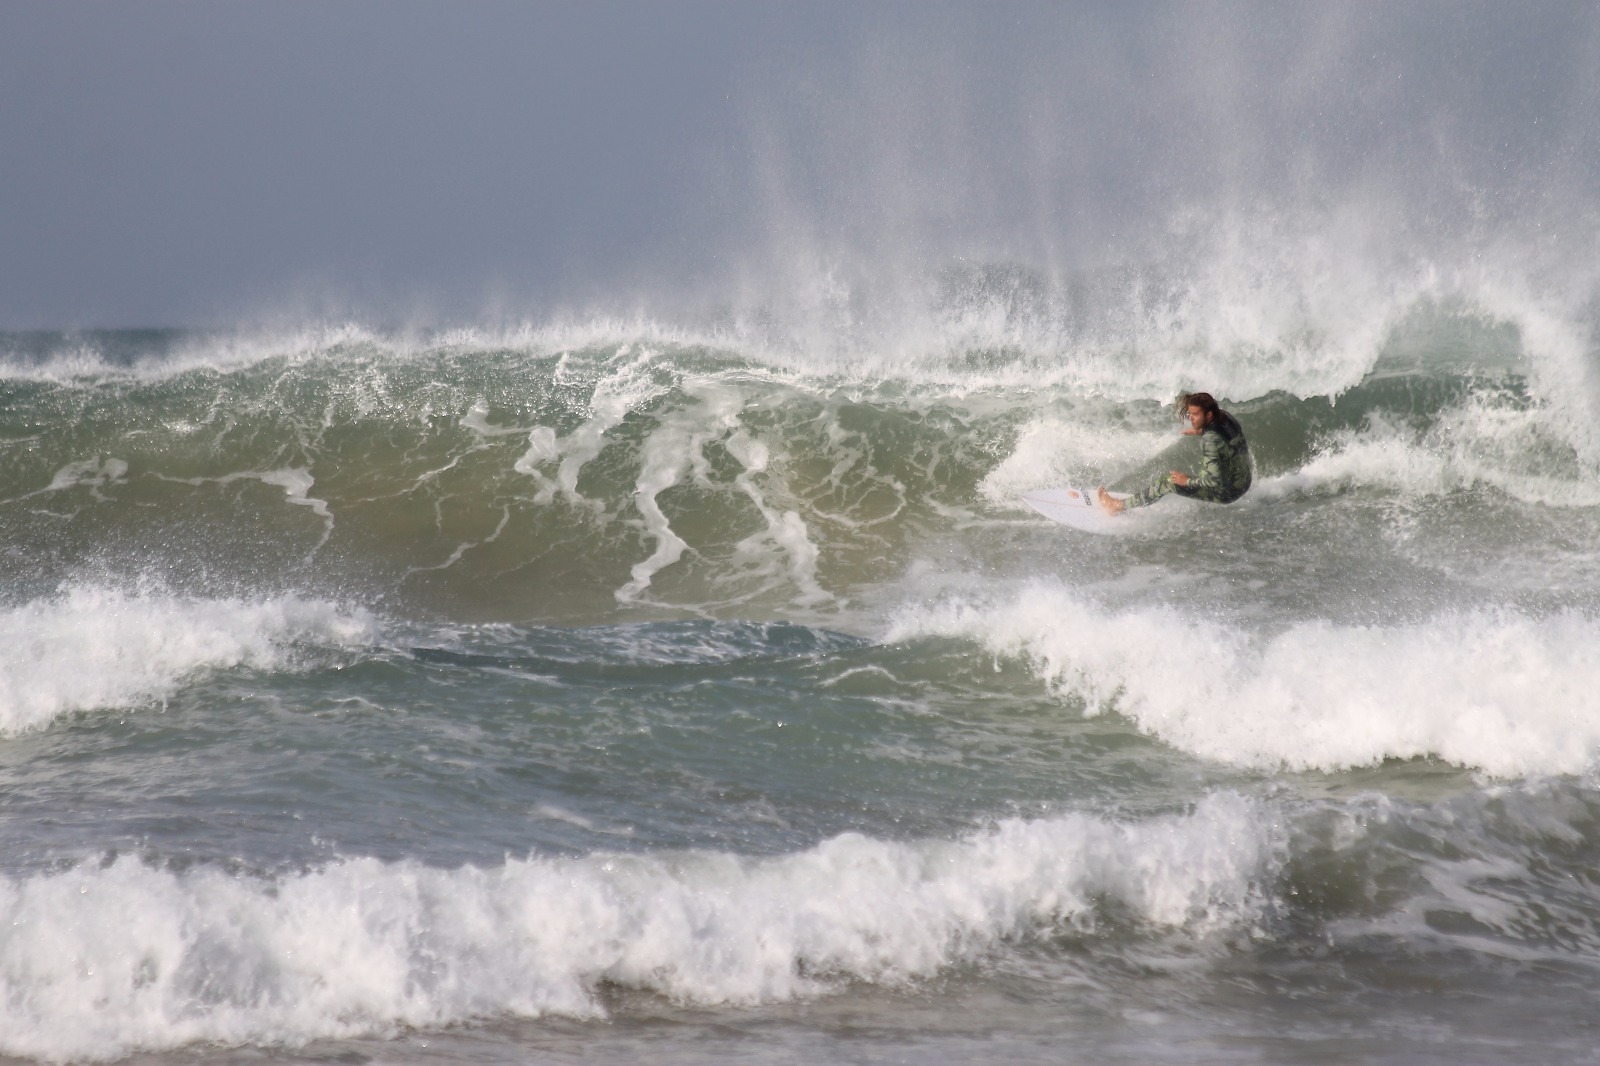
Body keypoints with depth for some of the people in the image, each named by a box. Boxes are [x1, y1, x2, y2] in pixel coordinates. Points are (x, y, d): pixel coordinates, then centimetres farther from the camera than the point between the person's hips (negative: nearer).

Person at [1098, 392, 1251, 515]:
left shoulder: (1211, 440, -31)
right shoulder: (1224, 416, -5)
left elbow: (1214, 480, -30)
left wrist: (1187, 481, -16)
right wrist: (1201, 432, 10)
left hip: (1226, 493, -8)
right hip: (1244, 483, 8)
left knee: (1169, 480, -7)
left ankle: (1120, 506, 4)